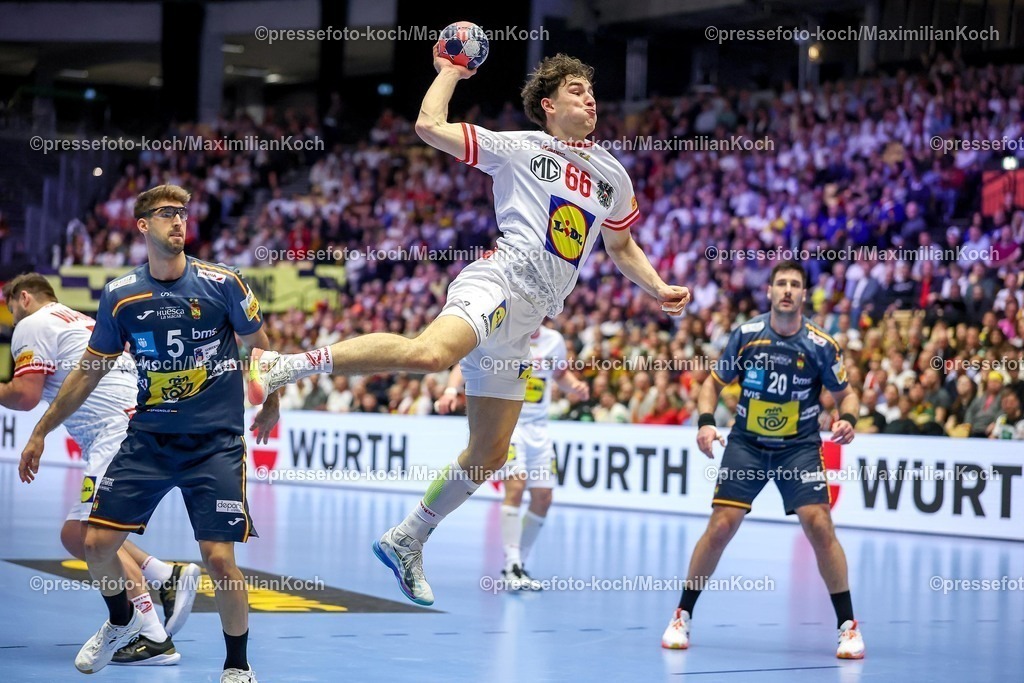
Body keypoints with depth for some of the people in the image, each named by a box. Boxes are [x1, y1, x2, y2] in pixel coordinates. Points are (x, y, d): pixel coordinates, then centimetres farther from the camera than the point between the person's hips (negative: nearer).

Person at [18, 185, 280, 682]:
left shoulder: (223, 284, -8)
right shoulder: (119, 296, -1)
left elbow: (259, 347, 9)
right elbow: (89, 371, 10)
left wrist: (270, 406, 16)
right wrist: (41, 432, 13)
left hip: (215, 444, -3)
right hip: (147, 440, 3)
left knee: (219, 558, -10)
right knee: (98, 544, -2)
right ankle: (121, 622, 30)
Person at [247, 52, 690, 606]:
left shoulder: (613, 176, 22)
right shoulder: (519, 148, 5)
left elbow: (622, 247, 35)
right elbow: (430, 126, -1)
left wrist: (658, 289, 20)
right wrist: (448, 73, 12)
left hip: (525, 321, 7)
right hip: (501, 280, -7)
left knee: (489, 453, 7)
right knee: (430, 353, -40)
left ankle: (406, 541, 22)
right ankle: (282, 365, -38)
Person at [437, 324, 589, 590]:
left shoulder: (554, 340, 5)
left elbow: (561, 373, 22)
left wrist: (576, 386, 1)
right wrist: (451, 390, -30)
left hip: (538, 426, 6)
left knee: (543, 498, 3)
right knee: (516, 485, -22)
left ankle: (519, 565, 18)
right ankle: (512, 568, -21)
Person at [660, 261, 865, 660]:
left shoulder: (821, 345, -11)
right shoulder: (746, 334, -8)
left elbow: (845, 394, 1)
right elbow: (714, 382, 5)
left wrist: (847, 419, -21)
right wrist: (706, 422, -12)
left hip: (799, 447, -1)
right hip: (746, 443, 1)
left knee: (819, 525, -15)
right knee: (721, 525, -8)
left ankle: (848, 626, -3)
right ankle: (682, 616, 7)